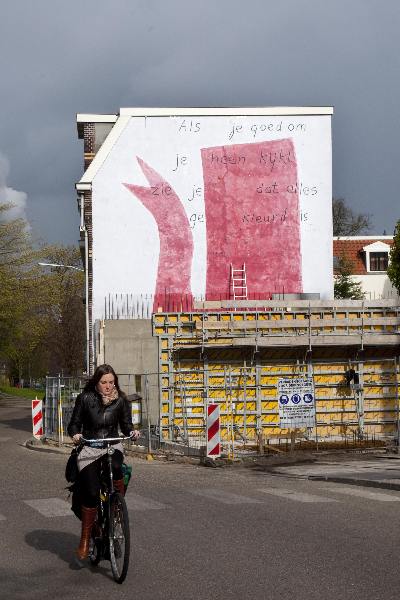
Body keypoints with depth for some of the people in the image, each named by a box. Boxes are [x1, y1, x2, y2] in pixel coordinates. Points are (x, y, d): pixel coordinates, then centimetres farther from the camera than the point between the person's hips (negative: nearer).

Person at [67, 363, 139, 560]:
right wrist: (75, 434, -18)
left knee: (116, 468, -36)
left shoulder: (121, 400, 4)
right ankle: (85, 541, -1)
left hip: (112, 446, 1)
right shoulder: (85, 399, -1)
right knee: (91, 492, -14)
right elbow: (74, 424, 3)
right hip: (89, 448, -1)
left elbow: (126, 424, 9)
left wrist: (132, 432, -13)